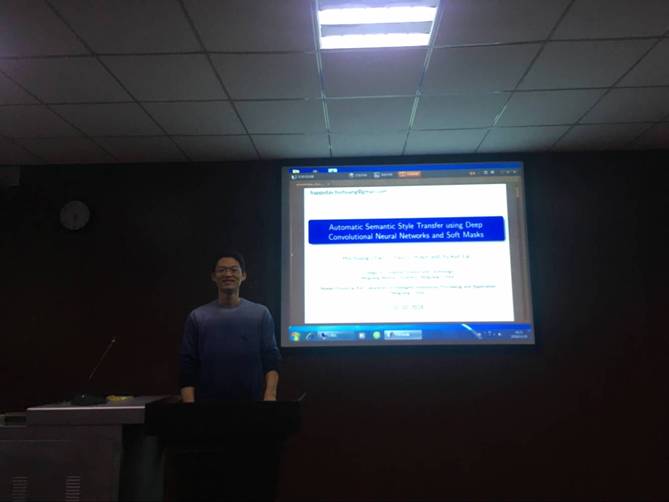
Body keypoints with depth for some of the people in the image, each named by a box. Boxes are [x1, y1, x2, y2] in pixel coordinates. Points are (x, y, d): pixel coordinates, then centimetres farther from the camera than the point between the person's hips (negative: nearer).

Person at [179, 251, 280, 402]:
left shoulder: (260, 314, 5)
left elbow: (271, 358, 1)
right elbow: (188, 367, 4)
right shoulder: (197, 317, 5)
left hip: (252, 399, 0)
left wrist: (270, 395, -13)